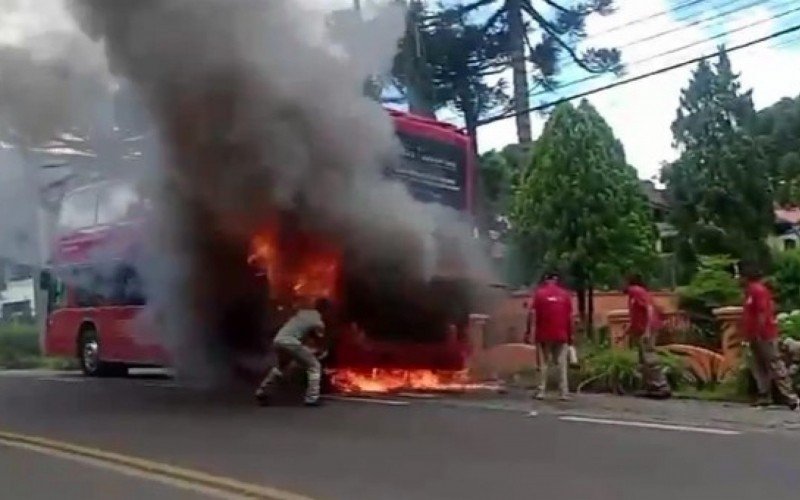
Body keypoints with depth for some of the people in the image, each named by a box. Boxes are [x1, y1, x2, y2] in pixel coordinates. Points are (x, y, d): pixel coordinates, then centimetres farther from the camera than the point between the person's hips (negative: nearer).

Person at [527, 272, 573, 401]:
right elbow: (570, 316, 3)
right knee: (562, 364, 4)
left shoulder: (539, 293, 1)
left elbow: (533, 314, -6)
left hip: (543, 335, -1)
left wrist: (531, 333, -5)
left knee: (543, 364, 6)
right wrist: (570, 334, 9)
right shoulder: (565, 294, 5)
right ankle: (564, 393, 0)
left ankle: (541, 391, 4)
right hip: (561, 335, 1)